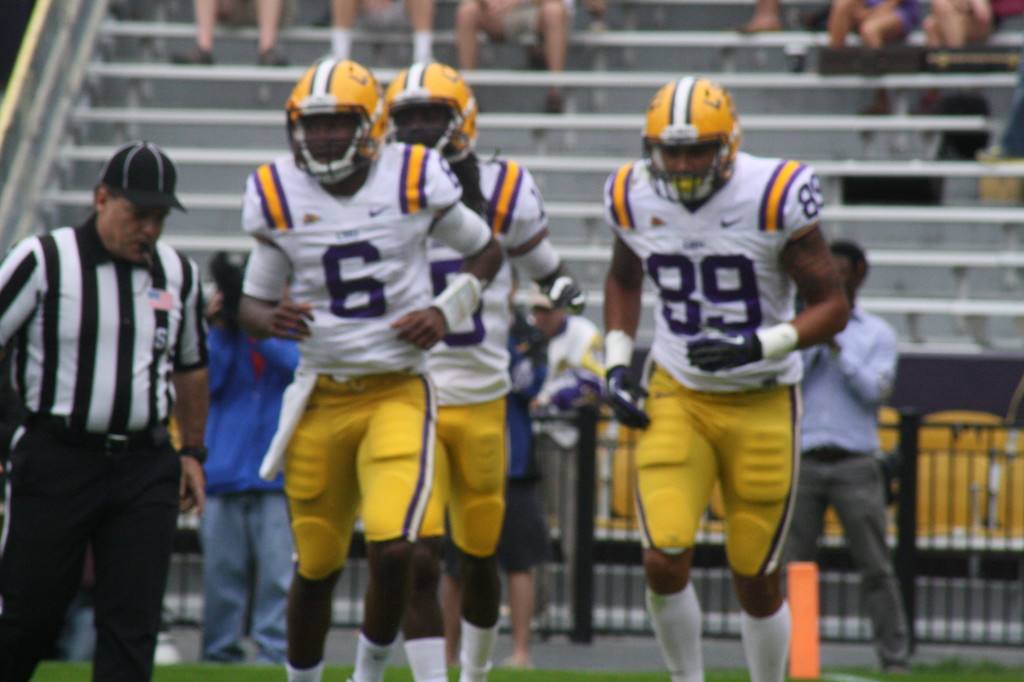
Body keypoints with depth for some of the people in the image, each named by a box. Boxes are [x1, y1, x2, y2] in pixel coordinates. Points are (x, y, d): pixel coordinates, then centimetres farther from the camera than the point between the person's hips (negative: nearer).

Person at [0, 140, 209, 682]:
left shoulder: (178, 275, 9)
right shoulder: (44, 262, -6)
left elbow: (190, 367, 23)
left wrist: (192, 452, 20)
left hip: (146, 468, 4)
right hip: (56, 458, -4)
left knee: (133, 620, -3)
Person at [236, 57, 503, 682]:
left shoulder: (415, 180, -5)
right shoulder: (279, 196, 0)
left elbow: (486, 251, 12)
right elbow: (252, 304, 9)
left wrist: (448, 311, -5)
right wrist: (270, 319, -15)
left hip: (399, 391, -2)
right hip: (321, 396, 2)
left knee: (392, 547, -20)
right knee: (316, 567, 8)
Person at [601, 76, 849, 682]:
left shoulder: (775, 197, -16)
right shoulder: (635, 198, -3)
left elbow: (832, 307, -10)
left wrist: (757, 346, -25)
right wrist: (618, 363, 7)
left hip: (762, 404, -2)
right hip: (676, 397, 2)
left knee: (757, 579, 4)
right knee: (665, 561, -14)